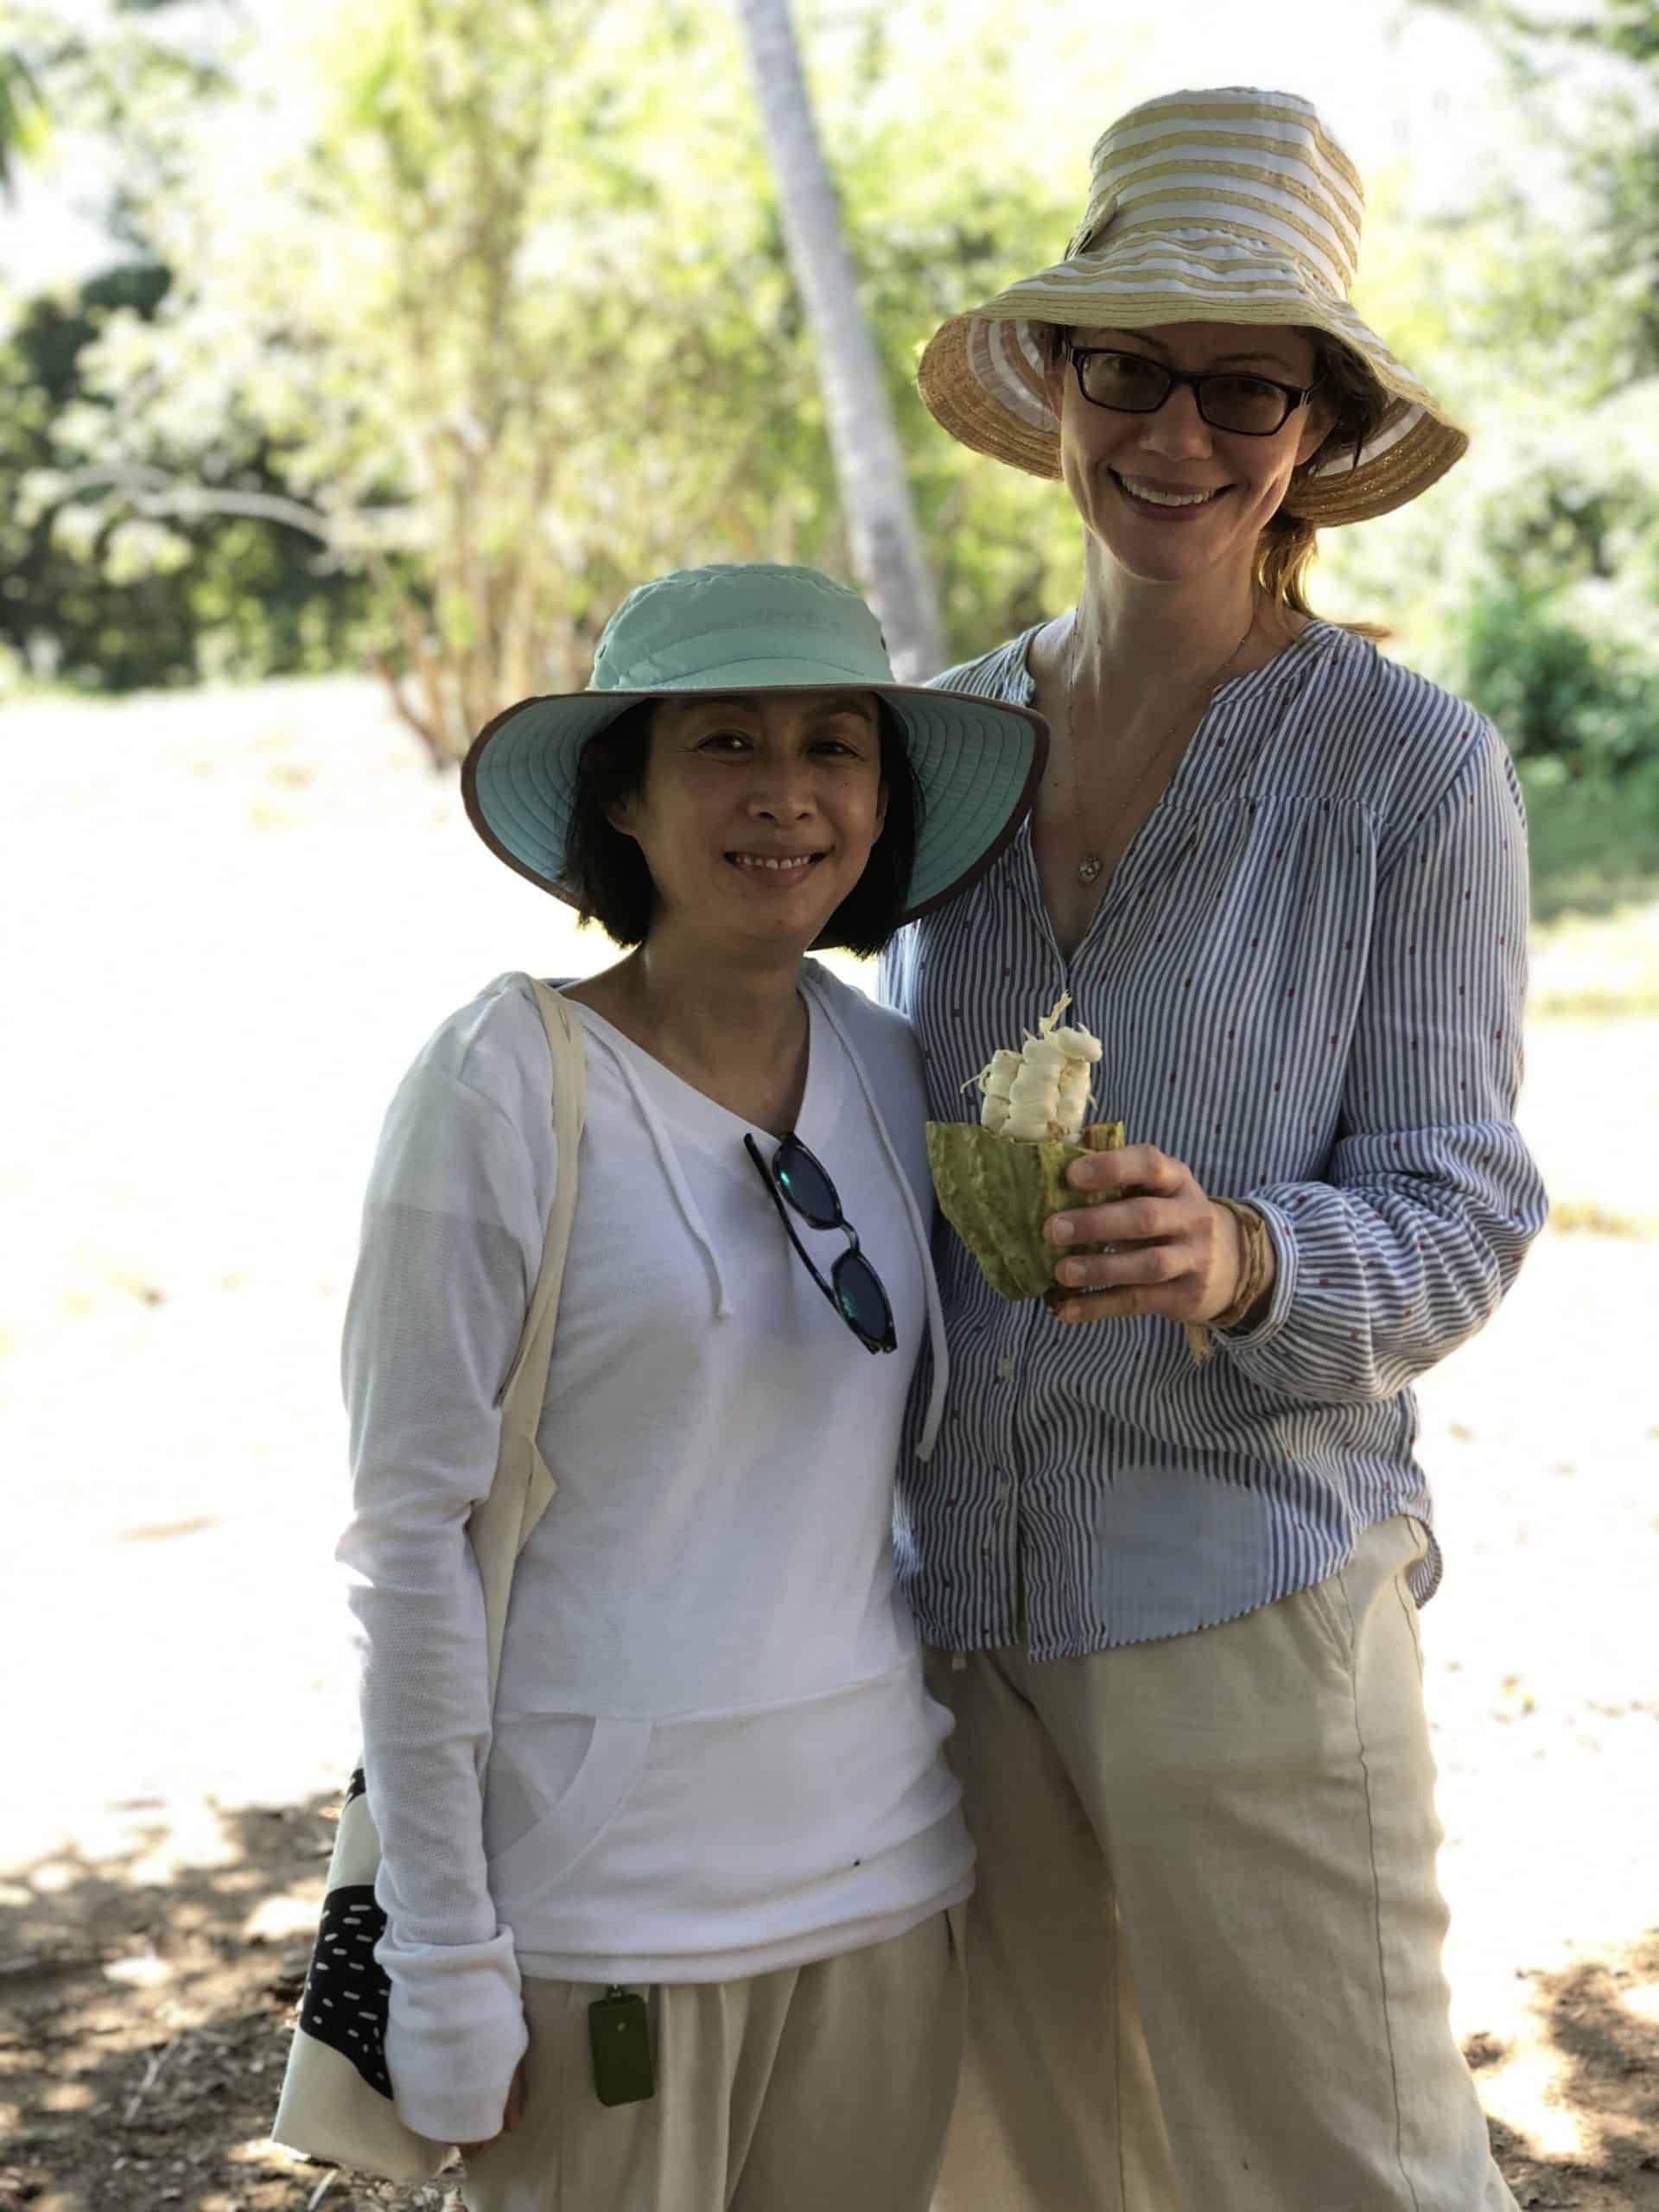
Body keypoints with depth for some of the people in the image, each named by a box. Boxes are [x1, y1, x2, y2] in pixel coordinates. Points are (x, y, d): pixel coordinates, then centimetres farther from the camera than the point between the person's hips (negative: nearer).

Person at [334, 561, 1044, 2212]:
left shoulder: (888, 1067, 4)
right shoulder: (504, 1085, -13)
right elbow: (410, 1536, -11)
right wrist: (446, 1975, -11)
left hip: (882, 1862, 5)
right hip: (603, 1888, -5)